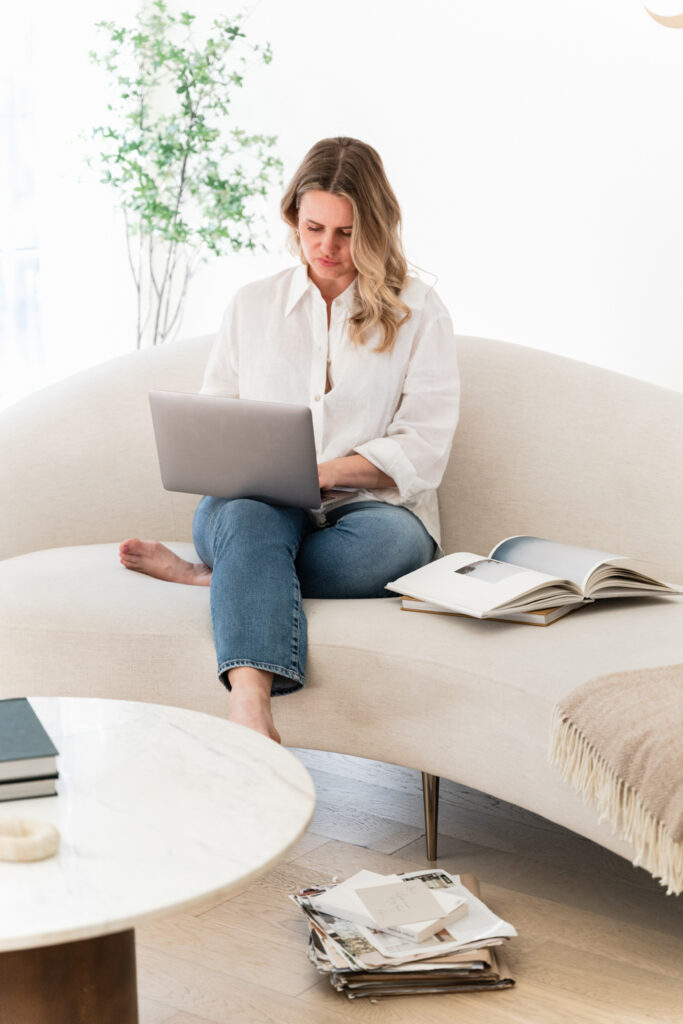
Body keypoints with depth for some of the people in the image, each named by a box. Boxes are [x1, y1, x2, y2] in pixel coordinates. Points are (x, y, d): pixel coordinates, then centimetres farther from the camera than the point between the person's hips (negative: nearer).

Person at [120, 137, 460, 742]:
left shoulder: (418, 312, 9)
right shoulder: (252, 306, 19)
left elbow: (422, 451, -1)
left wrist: (314, 472, -15)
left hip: (369, 512, -1)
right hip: (257, 511, 1)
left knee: (390, 538, -38)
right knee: (251, 510, -37)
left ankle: (204, 576, -26)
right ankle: (251, 714, -54)